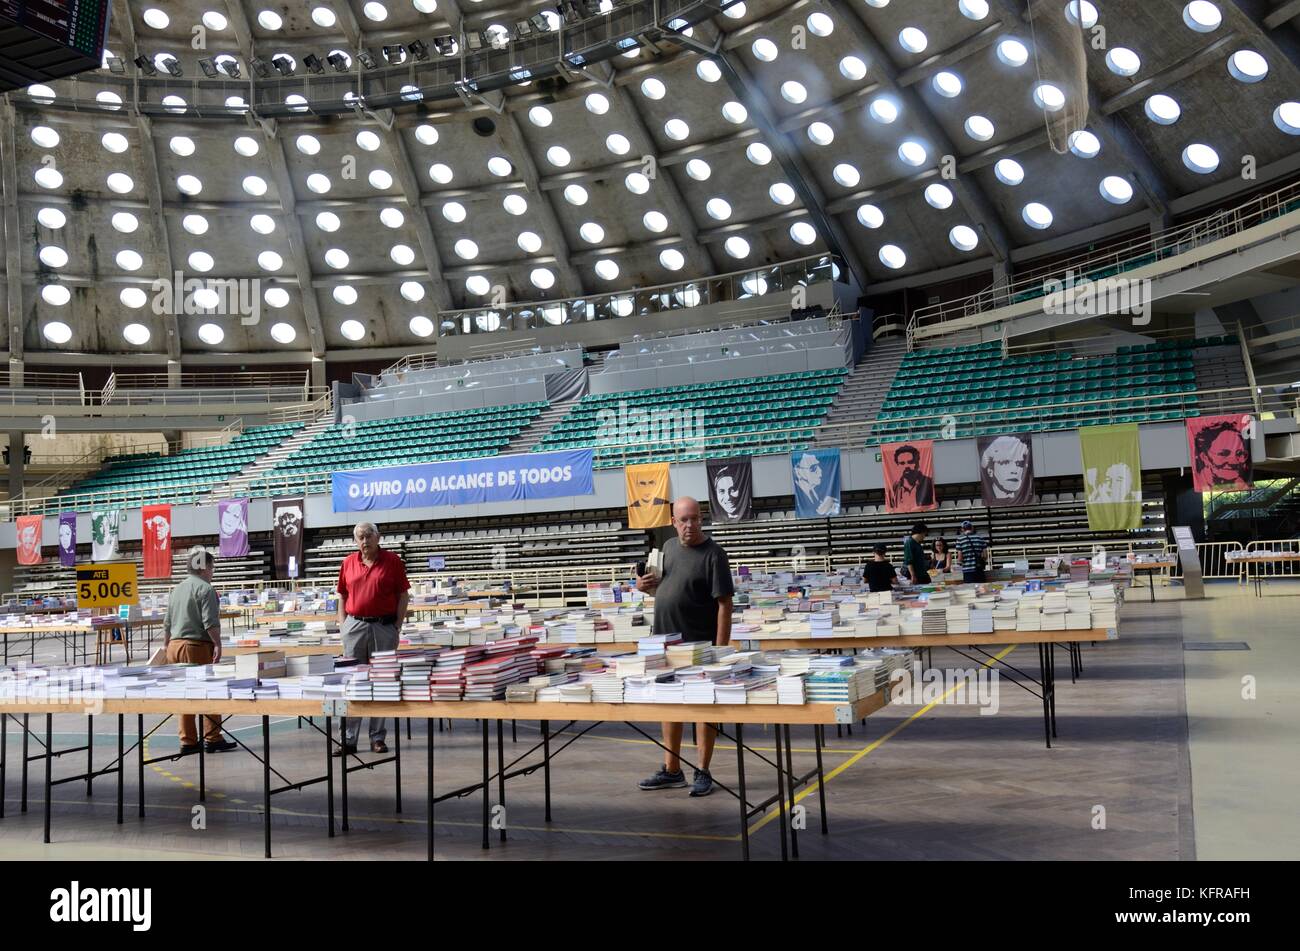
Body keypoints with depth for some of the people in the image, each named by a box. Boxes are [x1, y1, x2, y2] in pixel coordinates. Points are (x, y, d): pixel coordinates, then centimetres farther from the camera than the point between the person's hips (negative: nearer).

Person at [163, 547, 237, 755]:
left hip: (174, 645, 8)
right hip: (197, 646, -8)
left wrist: (166, 646, 27)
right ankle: (212, 739, 3)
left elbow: (167, 623, 20)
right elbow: (210, 622, -18)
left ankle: (188, 741, 14)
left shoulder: (176, 590, 16)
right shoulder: (205, 589, -9)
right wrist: (217, 644, -15)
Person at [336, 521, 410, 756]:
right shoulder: (348, 563, 7)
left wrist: (398, 625, -6)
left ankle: (378, 738, 13)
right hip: (354, 626, 2)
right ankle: (348, 739, 9)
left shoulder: (392, 561, -1)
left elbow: (403, 594, 0)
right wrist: (342, 624, 5)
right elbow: (342, 596, 13)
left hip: (384, 626, -2)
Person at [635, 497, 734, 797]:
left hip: (698, 645, -7)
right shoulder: (669, 547, 9)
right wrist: (648, 586, -1)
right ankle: (671, 771, 24)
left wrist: (720, 649, -19)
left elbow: (724, 604, -15)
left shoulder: (713, 554, -12)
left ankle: (703, 773, 14)